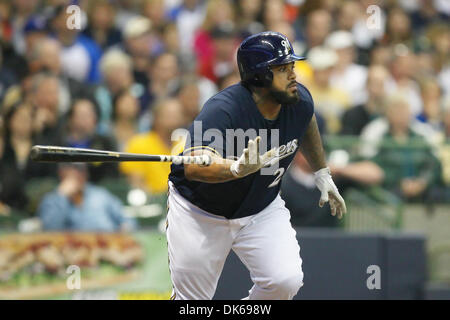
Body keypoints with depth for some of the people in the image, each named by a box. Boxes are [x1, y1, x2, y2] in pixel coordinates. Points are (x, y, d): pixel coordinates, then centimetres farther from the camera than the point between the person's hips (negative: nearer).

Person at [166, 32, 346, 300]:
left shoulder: (299, 100, -14)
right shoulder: (223, 109, -33)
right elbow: (194, 166, -50)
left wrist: (322, 174, 18)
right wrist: (237, 168, -68)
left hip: (262, 211, 4)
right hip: (200, 214, -4)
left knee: (286, 280, -18)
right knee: (193, 300, 1)